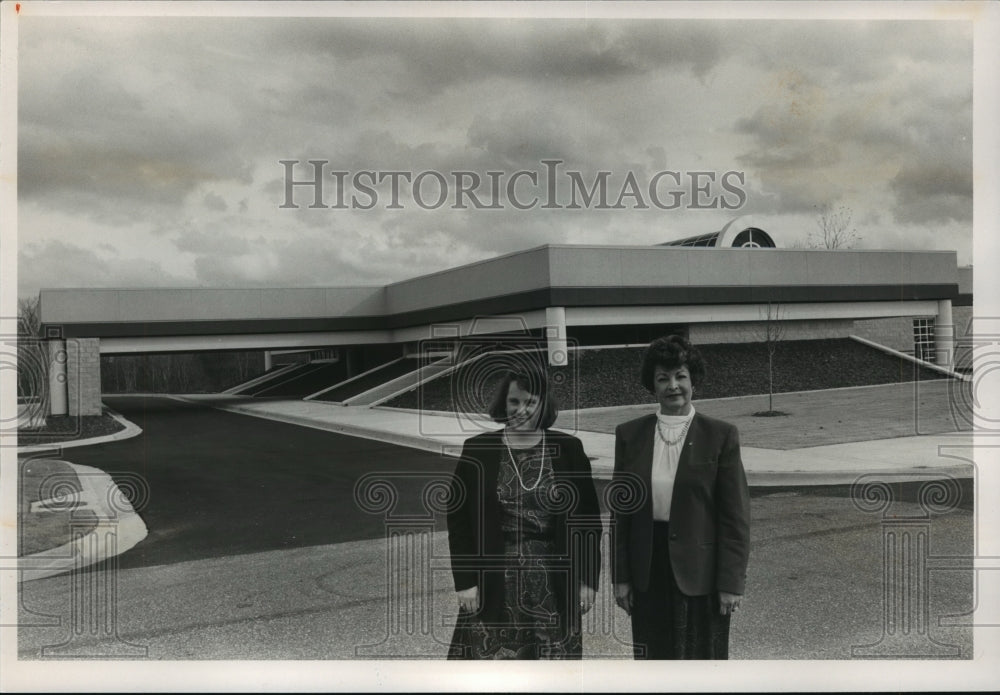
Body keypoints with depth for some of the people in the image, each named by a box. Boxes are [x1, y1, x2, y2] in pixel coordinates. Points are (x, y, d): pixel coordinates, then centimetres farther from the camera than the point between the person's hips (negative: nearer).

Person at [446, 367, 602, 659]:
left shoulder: (568, 450, 1)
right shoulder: (478, 451, -1)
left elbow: (588, 518, 4)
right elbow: (458, 519, 0)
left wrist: (587, 579, 1)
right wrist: (465, 580, -5)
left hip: (554, 586, 1)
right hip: (495, 584, -1)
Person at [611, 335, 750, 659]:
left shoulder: (721, 435, -5)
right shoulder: (630, 435, 2)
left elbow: (736, 515, -5)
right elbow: (620, 511, 5)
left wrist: (732, 582, -8)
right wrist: (620, 577, 3)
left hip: (700, 571, -2)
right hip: (648, 570, 2)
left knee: (703, 655, 8)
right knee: (653, 657, 12)